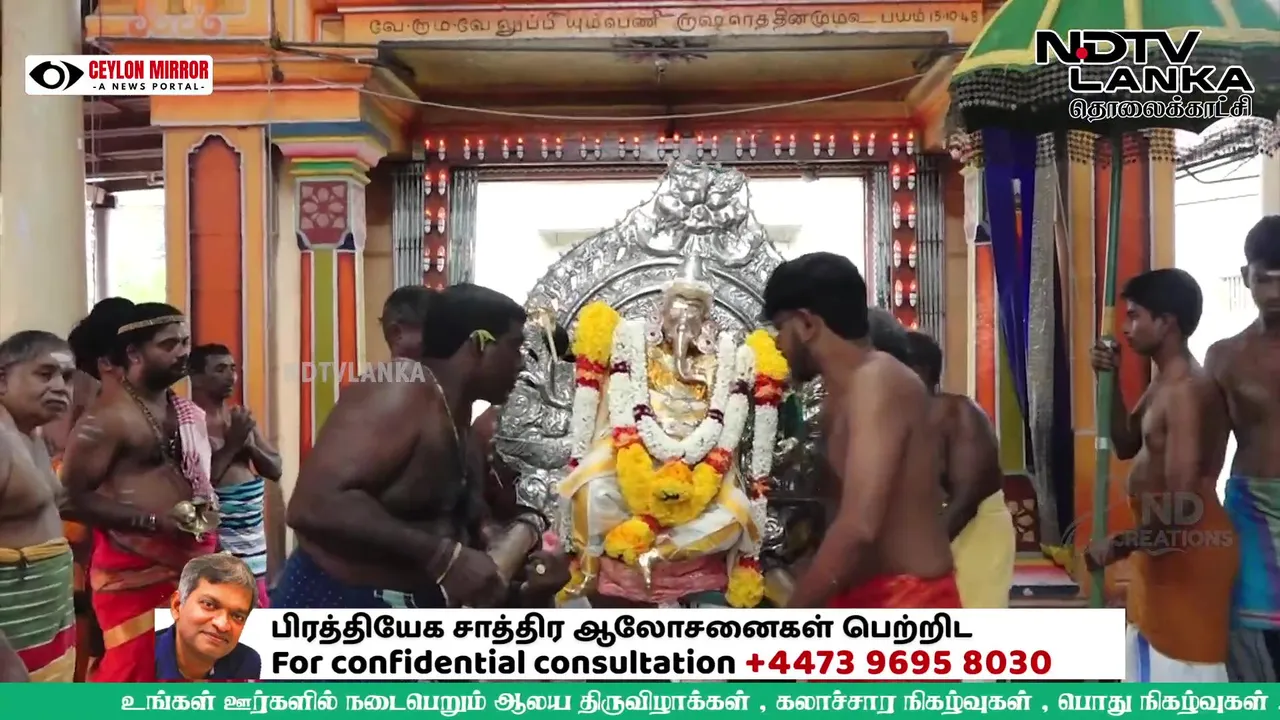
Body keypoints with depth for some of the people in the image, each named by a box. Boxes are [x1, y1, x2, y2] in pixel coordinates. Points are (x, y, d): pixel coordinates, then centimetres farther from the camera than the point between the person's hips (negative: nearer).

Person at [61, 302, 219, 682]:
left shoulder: (191, 413, 13)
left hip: (194, 566, 8)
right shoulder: (107, 416, -11)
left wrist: (210, 503, 6)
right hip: (135, 572, -8)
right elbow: (72, 497, -16)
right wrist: (154, 520, -22)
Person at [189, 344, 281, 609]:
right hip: (216, 537, -7)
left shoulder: (240, 416, 12)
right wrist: (232, 443, -16)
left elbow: (275, 470, 11)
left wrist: (248, 443, -6)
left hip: (253, 533, 8)